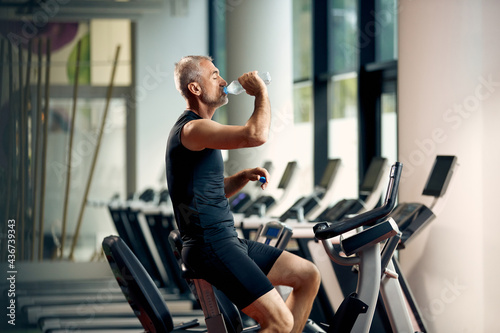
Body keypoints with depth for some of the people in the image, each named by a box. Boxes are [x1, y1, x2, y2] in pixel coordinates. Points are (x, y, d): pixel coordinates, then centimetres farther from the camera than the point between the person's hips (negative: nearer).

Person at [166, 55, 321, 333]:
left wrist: (244, 176, 8)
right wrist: (261, 93, -12)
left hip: (227, 240, 11)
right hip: (209, 247, -11)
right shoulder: (192, 129, -15)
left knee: (309, 276, 12)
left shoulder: (198, 129, 19)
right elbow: (256, 135, -30)